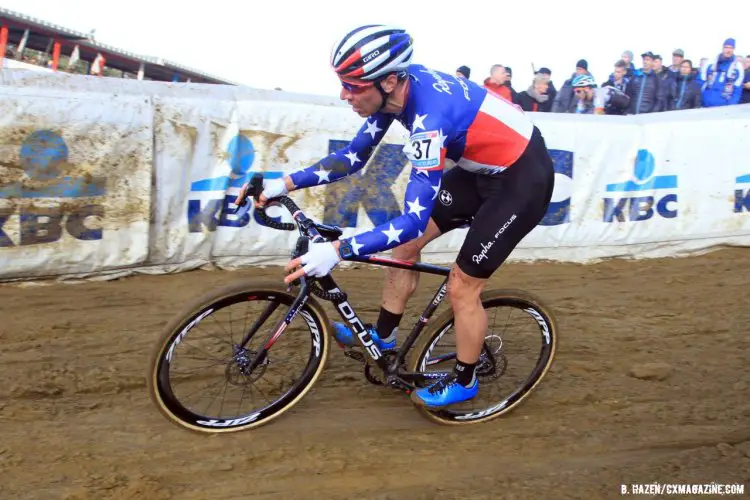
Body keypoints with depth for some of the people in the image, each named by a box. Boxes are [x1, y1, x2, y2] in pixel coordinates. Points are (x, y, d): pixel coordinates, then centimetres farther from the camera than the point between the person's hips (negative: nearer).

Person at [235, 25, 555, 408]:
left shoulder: (429, 117, -36)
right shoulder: (399, 88, -11)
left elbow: (414, 220, -36)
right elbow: (353, 156, 1)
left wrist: (337, 250, -41)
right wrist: (284, 184, -5)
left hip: (522, 179, -8)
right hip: (481, 168, 8)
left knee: (461, 287, -1)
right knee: (405, 244, 8)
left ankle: (464, 381, 22)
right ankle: (382, 338, 25)